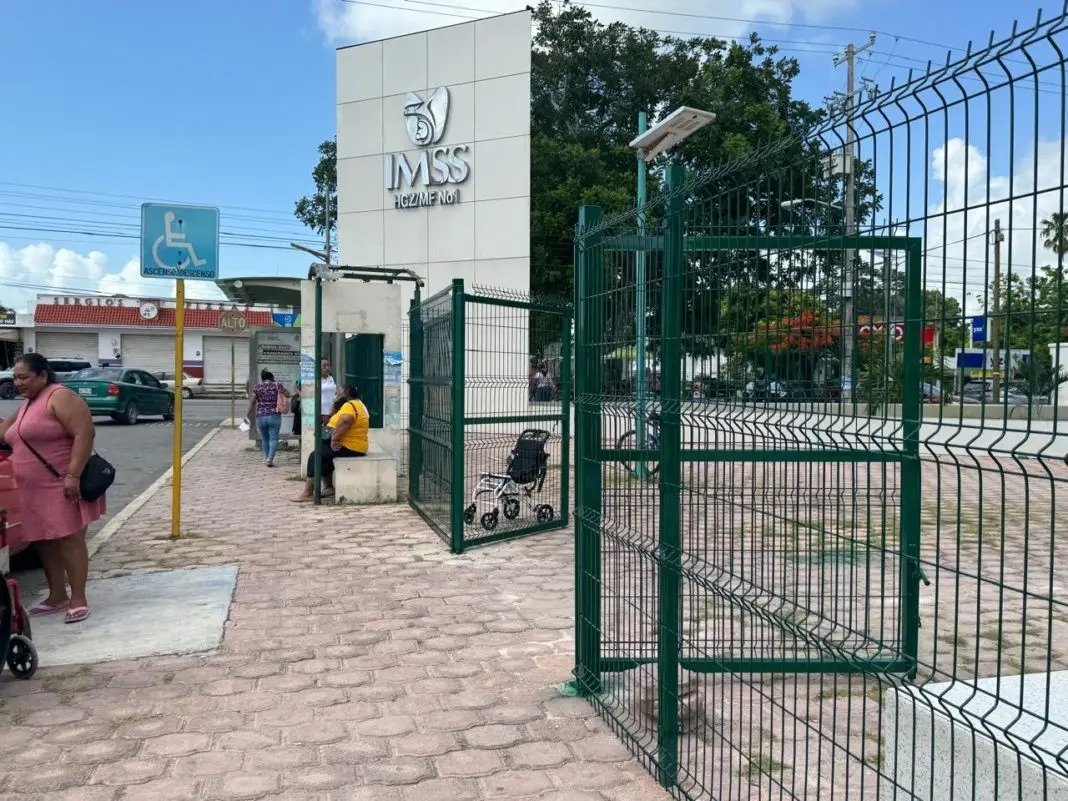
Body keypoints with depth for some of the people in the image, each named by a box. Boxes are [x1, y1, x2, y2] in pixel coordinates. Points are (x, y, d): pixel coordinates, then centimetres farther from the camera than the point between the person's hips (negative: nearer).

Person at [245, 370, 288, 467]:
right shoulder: (277, 385, 1)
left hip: (260, 416, 2)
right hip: (274, 416, -2)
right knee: (273, 438, -2)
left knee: (264, 439, 15)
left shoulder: (257, 386, 5)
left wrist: (248, 415, 5)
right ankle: (270, 458, -17)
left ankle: (266, 458, 18)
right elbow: (287, 395, 4)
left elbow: (252, 401, 1)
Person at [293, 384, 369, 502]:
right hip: (356, 446, 11)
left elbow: (345, 421, -34)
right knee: (324, 453, 21)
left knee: (315, 456, -9)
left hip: (349, 448, -11)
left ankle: (307, 493, -9)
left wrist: (334, 439, -27)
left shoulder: (349, 405, -15)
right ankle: (328, 487, 16)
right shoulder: (358, 404, 19)